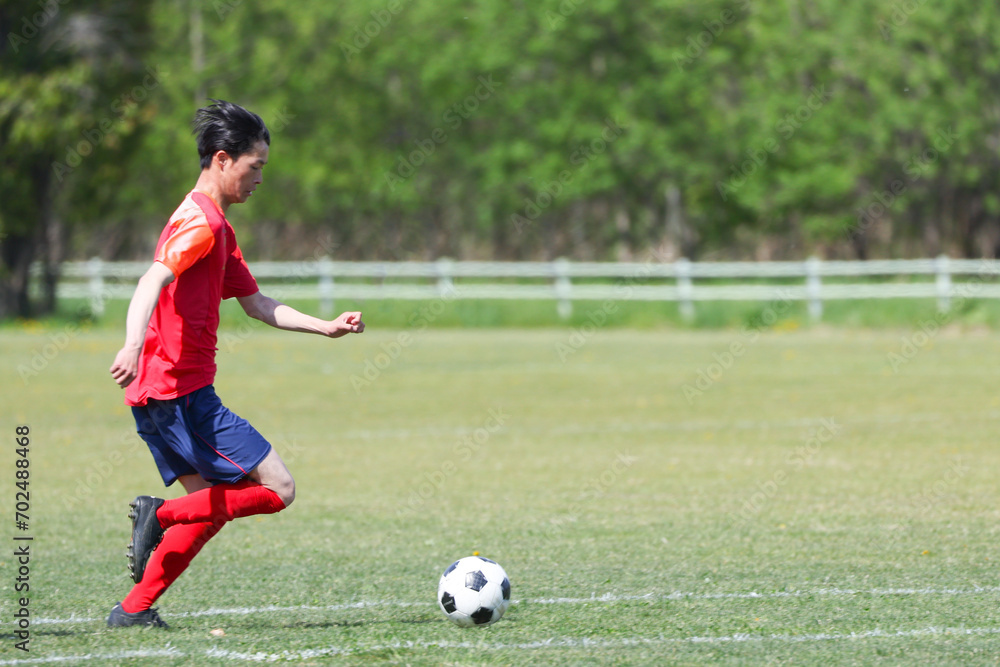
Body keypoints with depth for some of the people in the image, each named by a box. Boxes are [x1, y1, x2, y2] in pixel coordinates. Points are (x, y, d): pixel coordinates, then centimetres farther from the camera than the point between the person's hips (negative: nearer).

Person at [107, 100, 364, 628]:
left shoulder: (216, 226, 21)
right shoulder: (200, 222, -12)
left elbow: (256, 304, 27)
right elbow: (152, 283, -28)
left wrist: (326, 327, 20)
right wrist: (133, 345, -45)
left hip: (158, 396, 10)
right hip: (182, 391, -10)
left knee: (213, 503, 15)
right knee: (277, 489, -9)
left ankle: (134, 610, 10)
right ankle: (161, 515, -14)